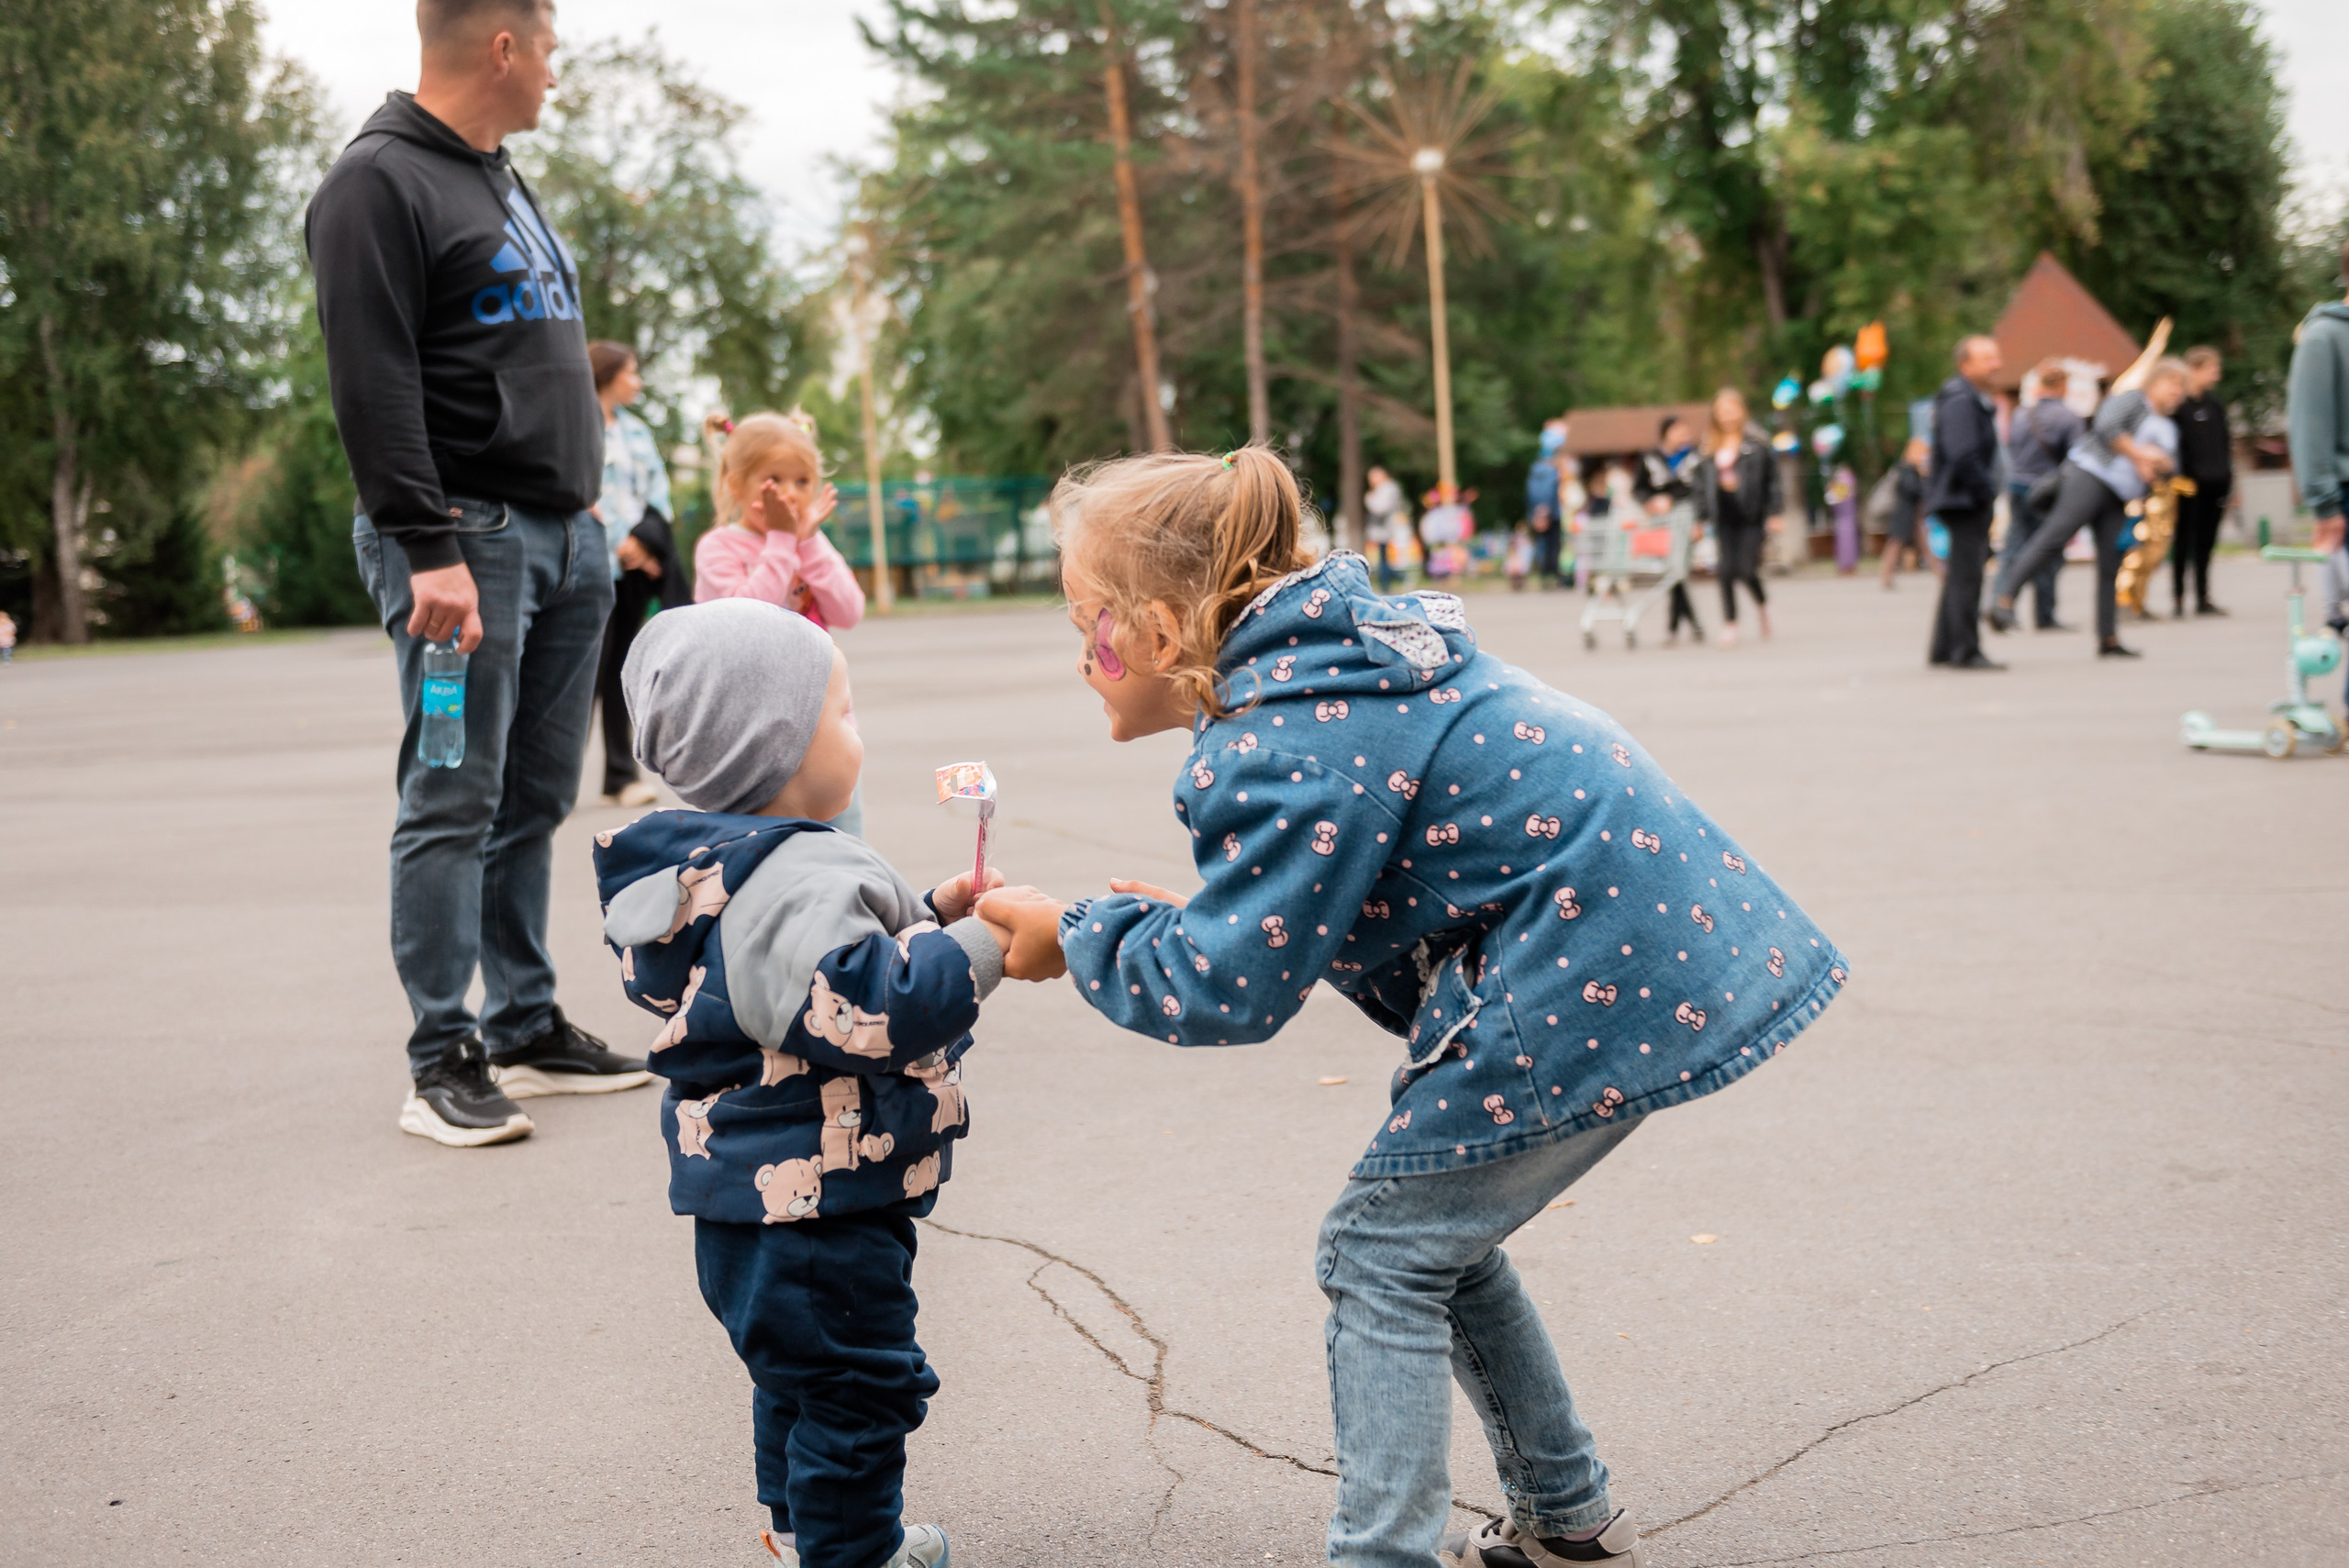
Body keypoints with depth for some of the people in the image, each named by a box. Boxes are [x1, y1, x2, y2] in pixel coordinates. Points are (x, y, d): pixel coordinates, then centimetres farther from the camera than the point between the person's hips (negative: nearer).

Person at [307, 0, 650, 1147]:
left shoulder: (503, 182, 21)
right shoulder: (378, 182, -8)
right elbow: (372, 386, -17)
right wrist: (429, 548, -23)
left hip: (564, 537, 9)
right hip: (468, 537, -9)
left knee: (535, 802, 10)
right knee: (455, 803, -7)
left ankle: (528, 1030, 17)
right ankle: (441, 1061, -2)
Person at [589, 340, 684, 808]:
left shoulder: (635, 430, 17)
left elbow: (658, 488, 12)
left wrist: (640, 538, -4)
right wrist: (618, 542, -12)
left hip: (635, 562, 6)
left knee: (620, 668, 8)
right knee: (590, 665, -10)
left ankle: (620, 777, 10)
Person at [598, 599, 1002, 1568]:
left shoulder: (732, 867, 9)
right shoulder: (790, 882, -26)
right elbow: (857, 1006, -37)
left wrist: (925, 915, 11)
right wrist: (977, 947, -27)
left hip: (761, 1196, 12)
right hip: (814, 1212, -11)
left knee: (804, 1371, 28)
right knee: (858, 1383, 3)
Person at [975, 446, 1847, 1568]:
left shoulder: (1282, 747, -18)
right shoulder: (1338, 662, 12)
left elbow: (1224, 992, -16)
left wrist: (1073, 933, -2)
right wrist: (1187, 912, 11)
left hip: (1596, 976, -10)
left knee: (1380, 1257, 0)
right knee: (1439, 1239, 20)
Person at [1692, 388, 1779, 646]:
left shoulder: (1756, 442, -1)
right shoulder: (1710, 446, 8)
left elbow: (1771, 477, -1)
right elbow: (1701, 482, 11)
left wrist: (1773, 513, -5)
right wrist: (1701, 518, 7)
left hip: (1750, 514, -3)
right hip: (1723, 515, 3)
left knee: (1747, 570, -4)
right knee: (1727, 570, -2)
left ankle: (1761, 603, 28)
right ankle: (1729, 623, 6)